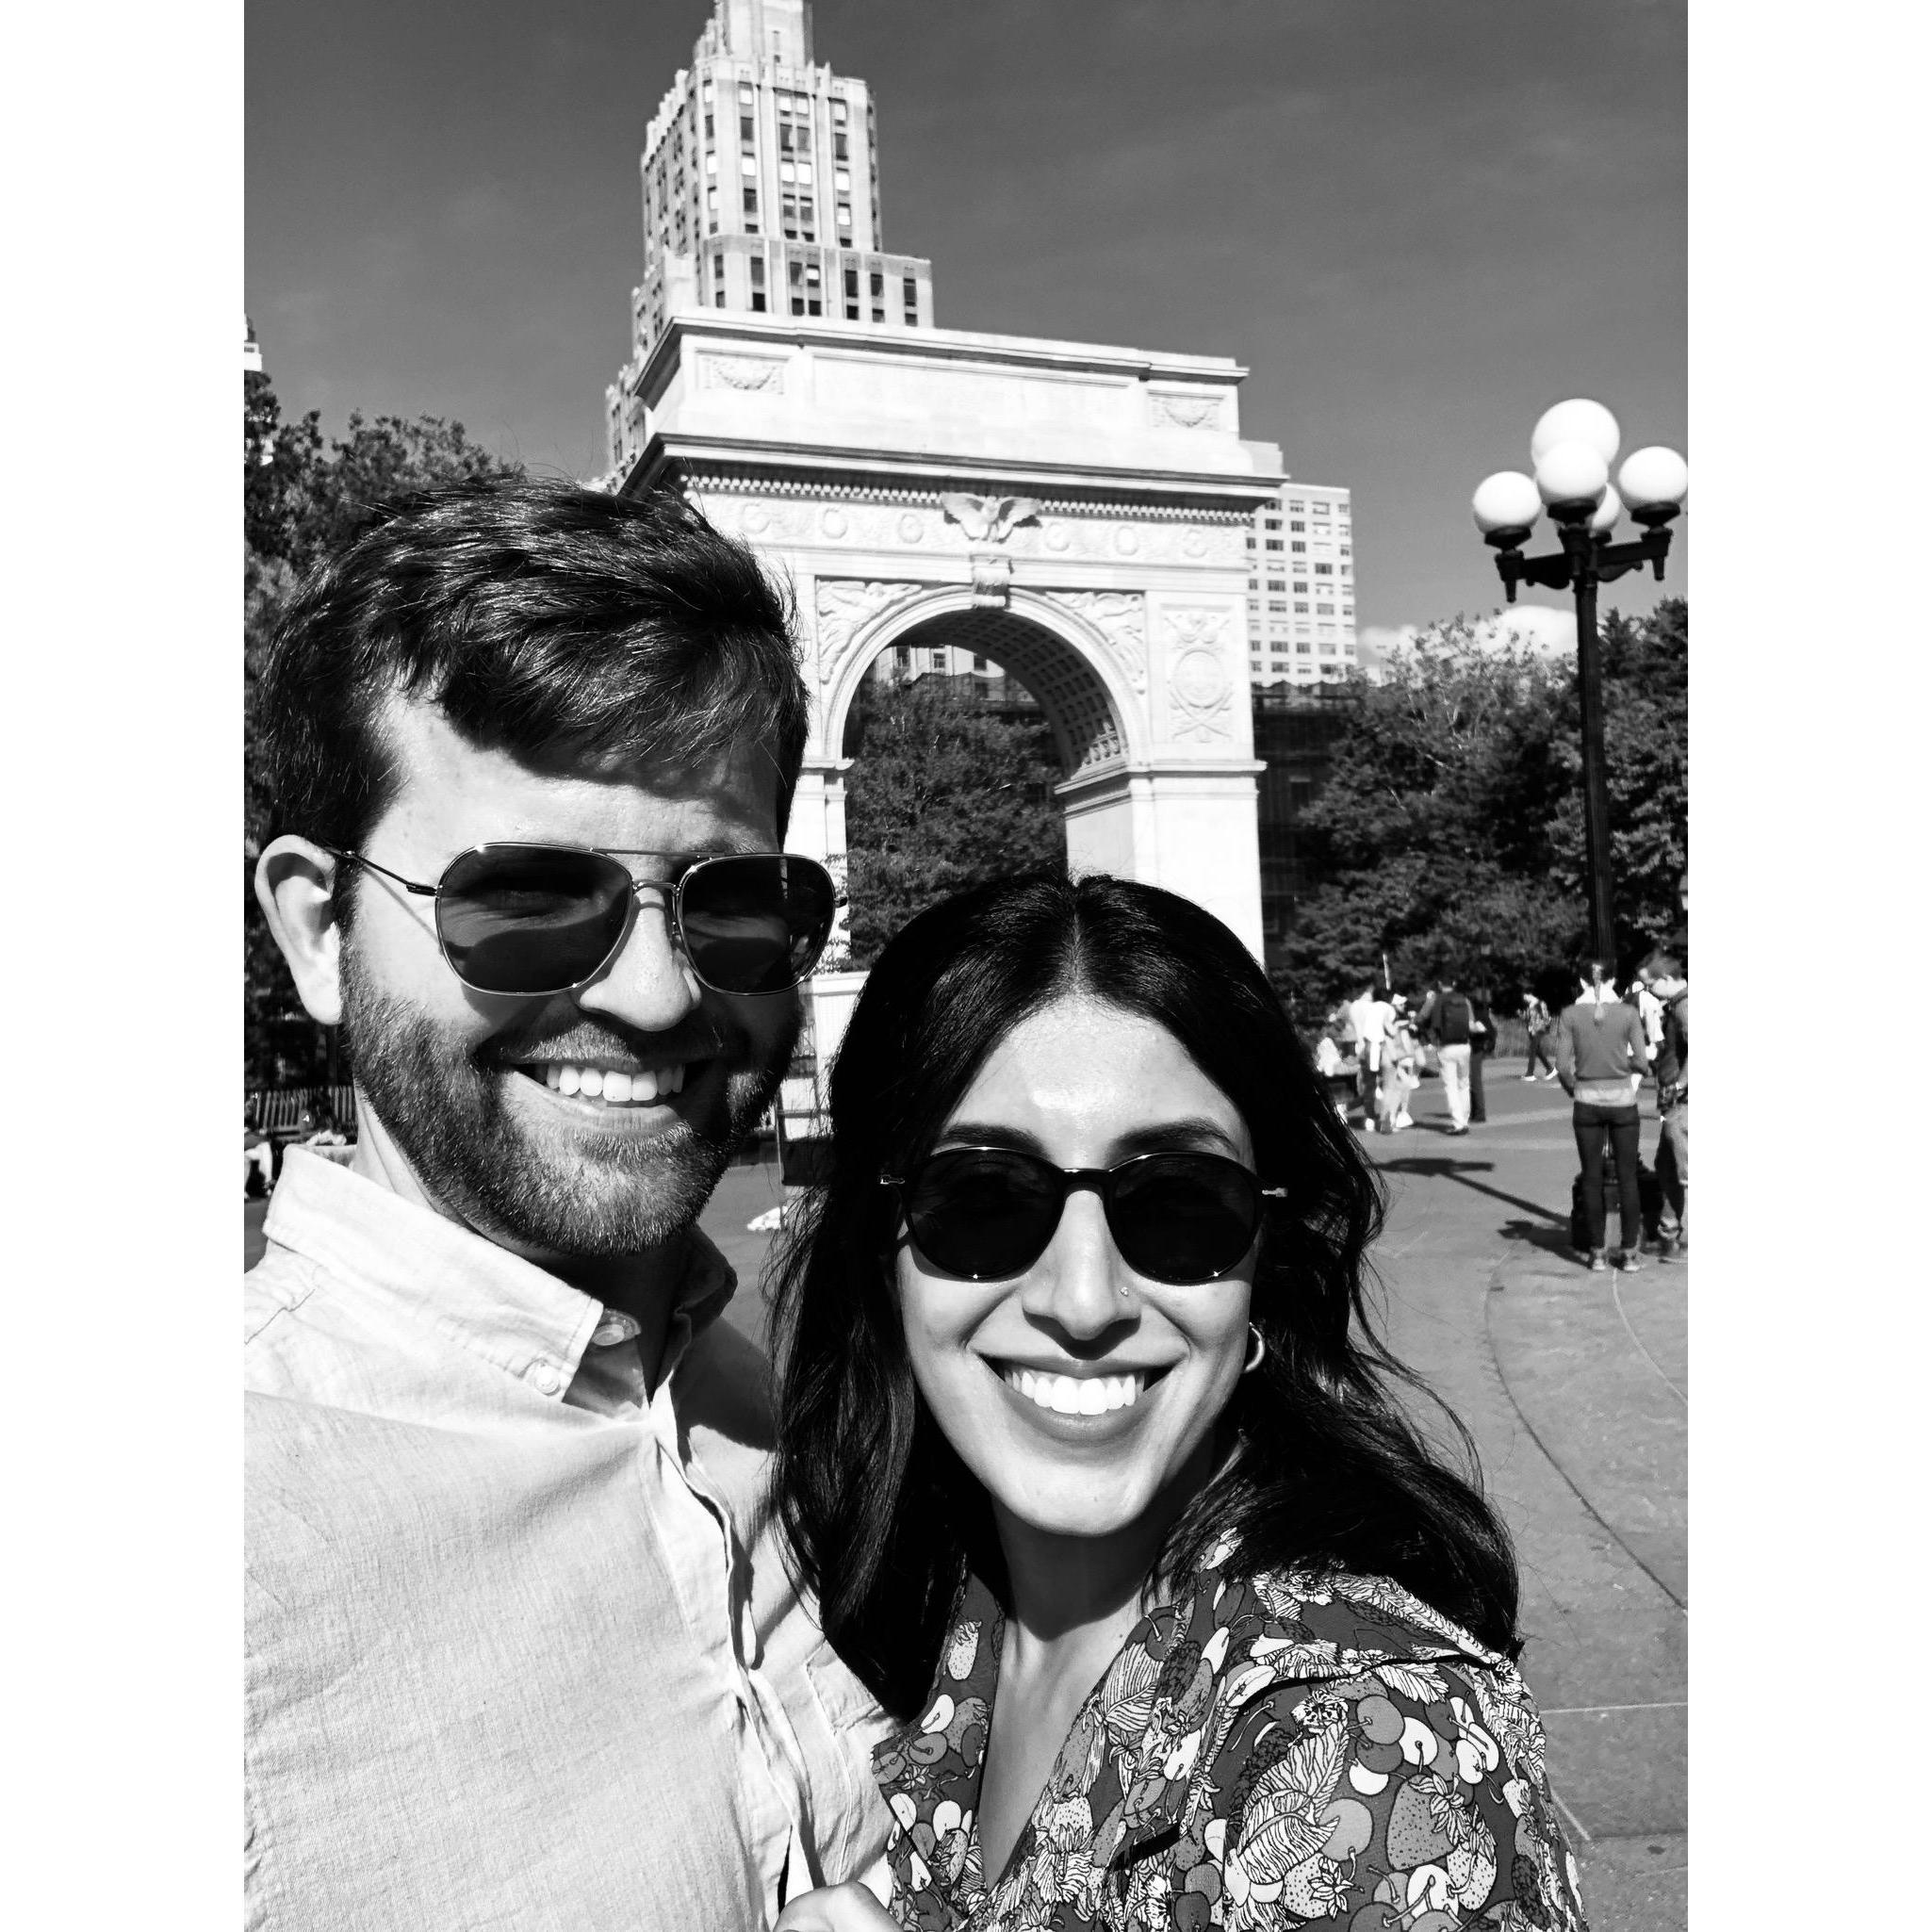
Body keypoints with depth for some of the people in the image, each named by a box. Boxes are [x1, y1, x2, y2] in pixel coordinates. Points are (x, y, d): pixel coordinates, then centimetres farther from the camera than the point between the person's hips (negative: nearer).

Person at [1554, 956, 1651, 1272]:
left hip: (1587, 1101, 0)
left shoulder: (1571, 1014, -4)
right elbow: (1642, 1062, -6)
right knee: (1627, 1176, 8)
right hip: (1622, 1100, 0)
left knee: (1592, 1177, 8)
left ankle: (1597, 1253, 11)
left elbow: (1563, 1066, -7)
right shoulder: (1628, 1012, -5)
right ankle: (1630, 1253, 10)